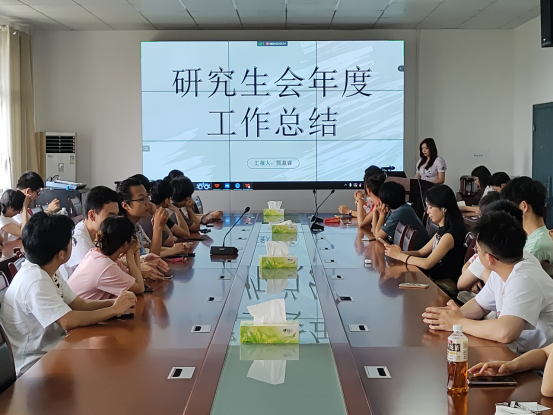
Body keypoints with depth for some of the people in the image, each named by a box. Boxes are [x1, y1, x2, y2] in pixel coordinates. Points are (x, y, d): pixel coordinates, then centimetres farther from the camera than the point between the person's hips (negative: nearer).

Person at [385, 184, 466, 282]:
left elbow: (427, 263, -22)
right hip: (435, 278, 8)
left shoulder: (450, 235, -20)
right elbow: (421, 252, 12)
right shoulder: (442, 230, 10)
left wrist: (399, 255, -13)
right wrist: (400, 252, -6)